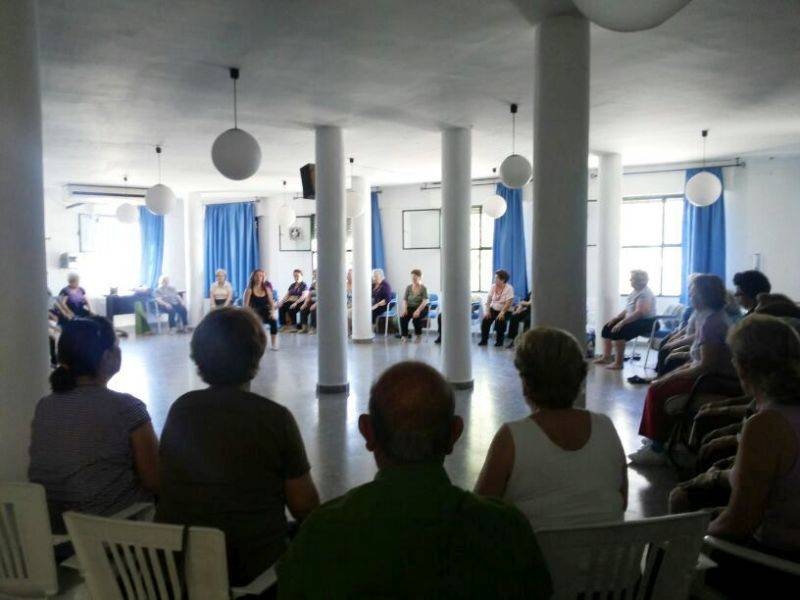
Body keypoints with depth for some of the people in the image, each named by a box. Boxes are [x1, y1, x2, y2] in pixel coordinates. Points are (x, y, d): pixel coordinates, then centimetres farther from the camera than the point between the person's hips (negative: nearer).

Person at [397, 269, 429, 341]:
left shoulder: (423, 288, -6)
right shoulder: (408, 288, 6)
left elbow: (425, 301, -17)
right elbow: (404, 300, 2)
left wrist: (418, 310, -33)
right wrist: (405, 309, -17)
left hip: (421, 308, -3)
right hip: (410, 307, 3)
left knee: (416, 318, -33)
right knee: (403, 317, -27)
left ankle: (418, 335, -8)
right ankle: (404, 335, -11)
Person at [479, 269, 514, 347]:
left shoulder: (509, 288, -13)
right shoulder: (493, 287, 1)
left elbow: (509, 302, -20)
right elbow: (488, 300, 0)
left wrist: (502, 313, -29)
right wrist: (487, 311, -11)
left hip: (504, 310, -4)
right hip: (493, 309, 4)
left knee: (499, 321, -29)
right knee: (485, 321, -18)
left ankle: (499, 341, -8)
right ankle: (484, 340, -4)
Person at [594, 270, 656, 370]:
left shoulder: (644, 294, -19)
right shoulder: (635, 292, 13)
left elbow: (639, 312, -30)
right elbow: (628, 310, 18)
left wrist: (622, 322, -31)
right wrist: (617, 318, 4)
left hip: (646, 322, -10)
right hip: (633, 320, 11)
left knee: (618, 331, -30)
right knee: (607, 328, 4)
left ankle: (618, 363, -24)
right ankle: (606, 357, 6)